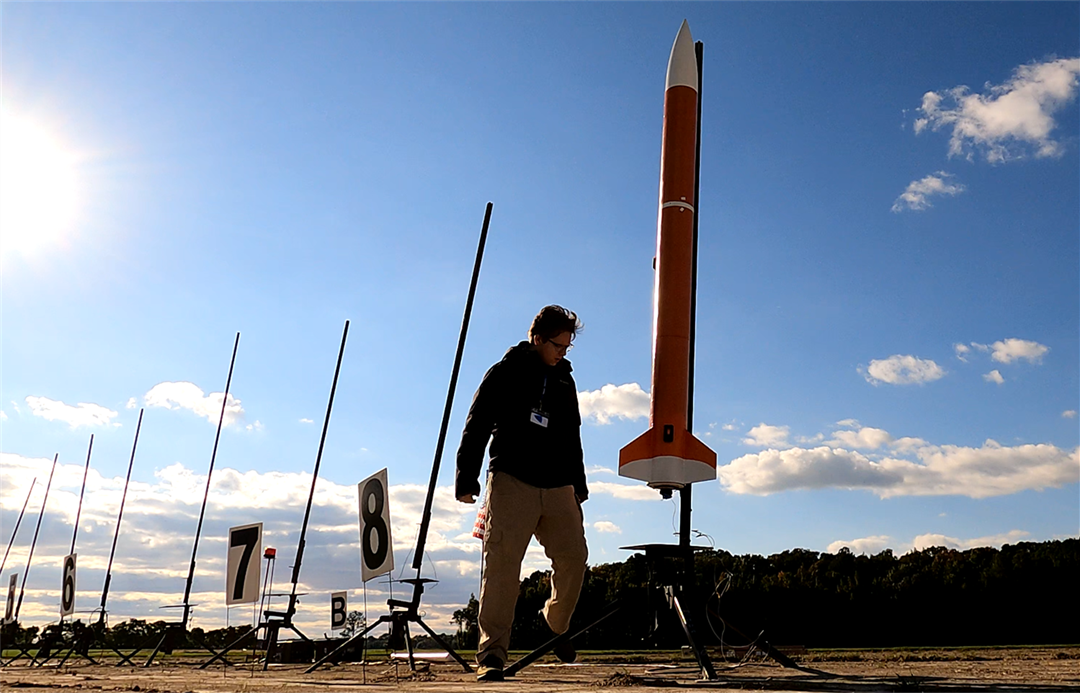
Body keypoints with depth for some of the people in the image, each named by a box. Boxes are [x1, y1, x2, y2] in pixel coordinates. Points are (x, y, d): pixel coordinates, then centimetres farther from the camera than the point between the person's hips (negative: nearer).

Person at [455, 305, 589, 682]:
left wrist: (578, 487, 24)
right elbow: (476, 426, 0)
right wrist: (466, 477, -7)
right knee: (502, 564, -10)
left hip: (558, 488, 5)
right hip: (512, 482, -5)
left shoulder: (565, 381, 19)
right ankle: (492, 652, -7)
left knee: (573, 557, 0)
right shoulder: (505, 373, 4)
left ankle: (555, 624, 25)